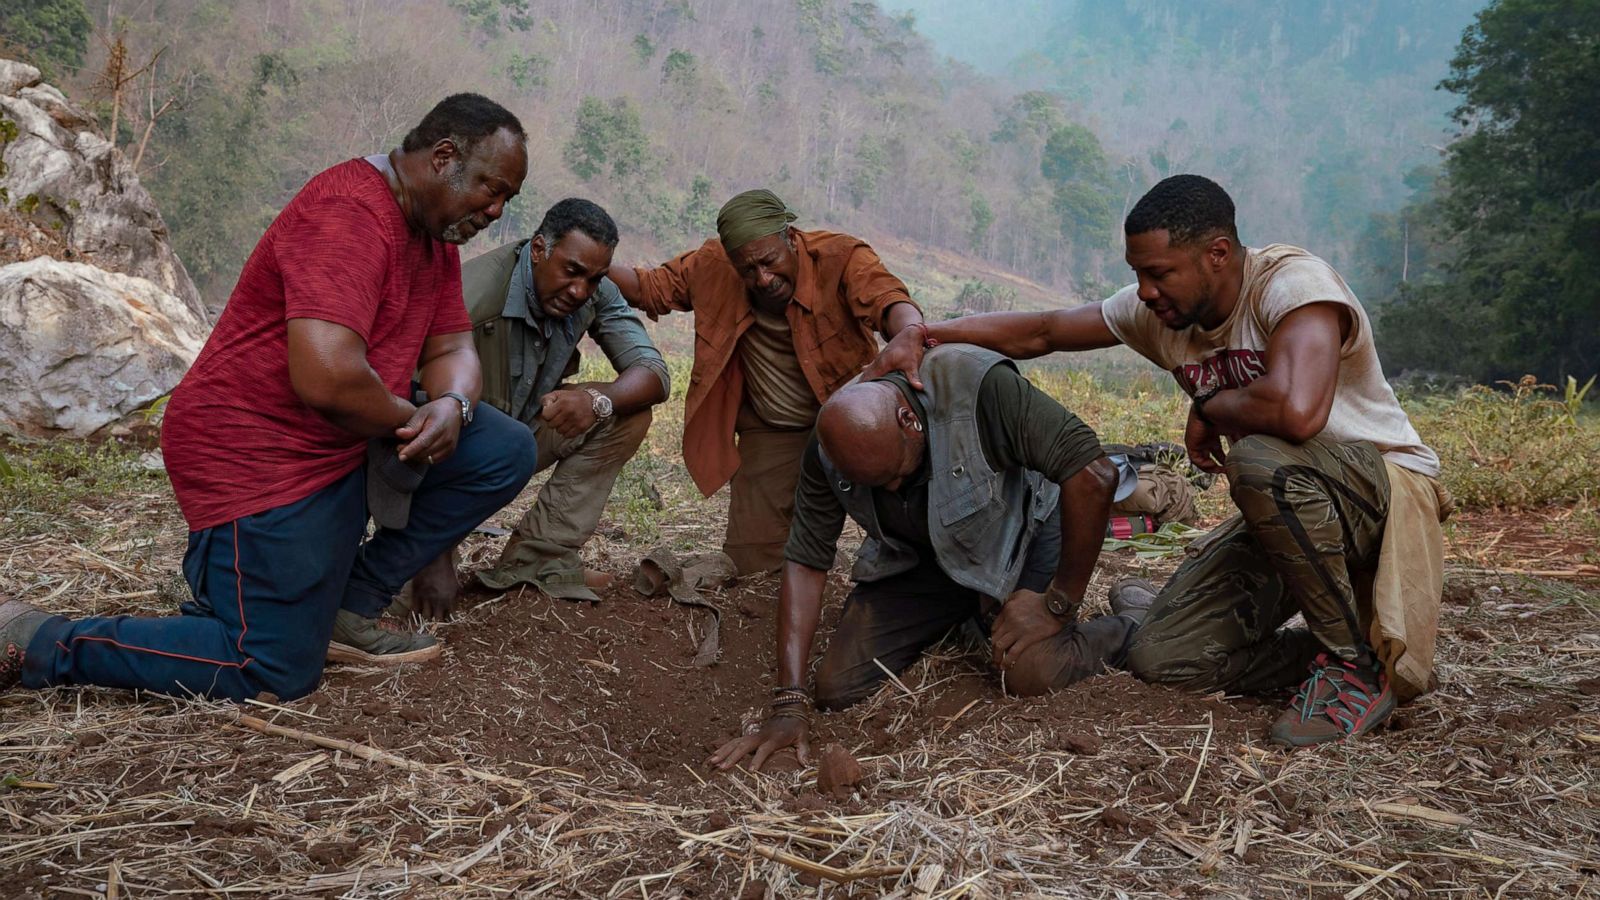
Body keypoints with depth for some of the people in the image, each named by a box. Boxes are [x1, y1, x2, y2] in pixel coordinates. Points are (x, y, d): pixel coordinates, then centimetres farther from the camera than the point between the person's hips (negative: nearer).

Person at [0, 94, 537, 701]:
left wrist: (450, 405, -13)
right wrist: (409, 419, -15)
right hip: (259, 454, -10)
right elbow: (326, 376, -35)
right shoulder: (350, 214, -23)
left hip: (349, 442, 10)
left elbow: (452, 348, 11)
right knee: (277, 675, -9)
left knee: (505, 453, 0)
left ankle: (347, 606, 5)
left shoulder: (435, 234, 9)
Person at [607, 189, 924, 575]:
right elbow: (650, 287, 3)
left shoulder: (841, 257, -19)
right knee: (751, 560, -5)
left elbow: (886, 298, -37)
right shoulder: (713, 266, -8)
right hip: (768, 434, 2)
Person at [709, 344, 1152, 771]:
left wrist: (1059, 605, -27)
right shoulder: (829, 447, -20)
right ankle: (962, 621, 19)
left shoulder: (981, 388, -35)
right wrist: (789, 705, -22)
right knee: (836, 686, -8)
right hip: (920, 555, 4)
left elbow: (1094, 475, -35)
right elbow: (805, 562, -15)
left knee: (1032, 673, -29)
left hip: (1021, 531, -4)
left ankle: (1134, 623, 5)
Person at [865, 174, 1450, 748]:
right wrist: (922, 335, -9)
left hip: (1387, 487, -6)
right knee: (1159, 657, -9)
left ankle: (1360, 666, -18)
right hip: (1289, 511, 6)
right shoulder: (1158, 311, -2)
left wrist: (1208, 408, -21)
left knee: (1259, 458, -39)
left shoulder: (1293, 282, -24)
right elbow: (1039, 332, 4)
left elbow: (1295, 411, -42)